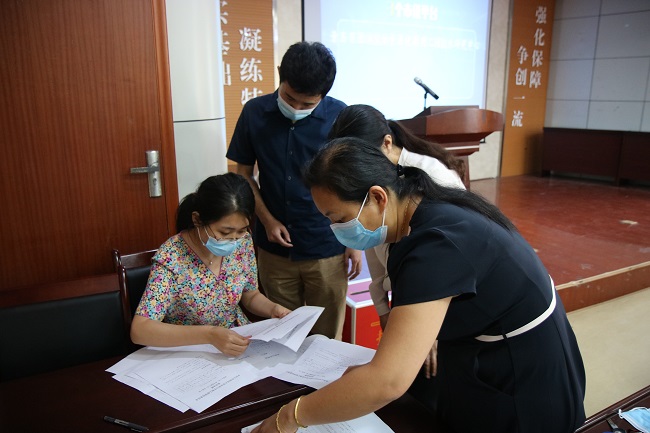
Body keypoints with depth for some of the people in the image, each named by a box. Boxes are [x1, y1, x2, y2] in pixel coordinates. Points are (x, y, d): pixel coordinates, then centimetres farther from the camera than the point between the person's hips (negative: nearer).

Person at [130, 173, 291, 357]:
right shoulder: (171, 258, -22)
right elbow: (139, 330, -27)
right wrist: (208, 335, -36)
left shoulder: (243, 242, -8)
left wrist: (273, 309, -12)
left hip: (240, 345, 4)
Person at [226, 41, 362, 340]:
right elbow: (244, 174, 5)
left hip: (327, 251, -1)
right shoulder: (255, 113, -4)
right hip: (274, 249, 2)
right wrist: (267, 219, -7)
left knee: (326, 337, 11)